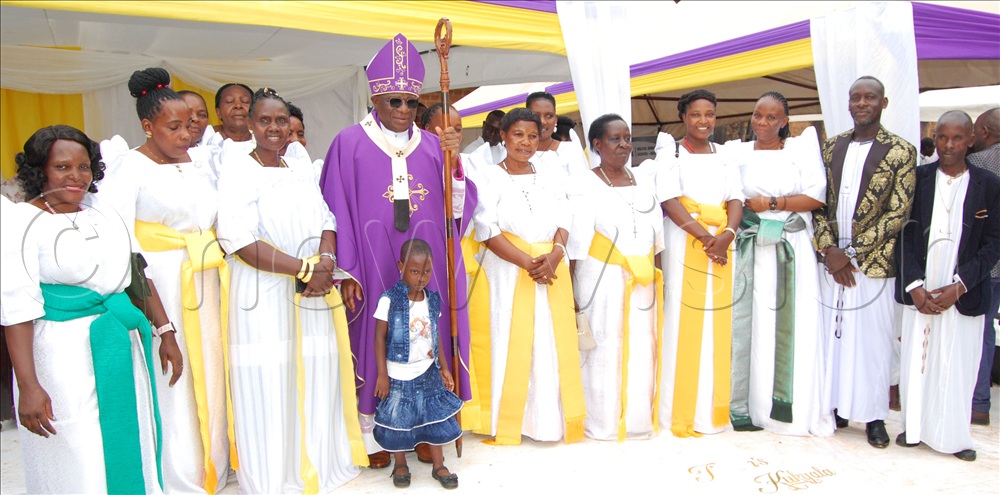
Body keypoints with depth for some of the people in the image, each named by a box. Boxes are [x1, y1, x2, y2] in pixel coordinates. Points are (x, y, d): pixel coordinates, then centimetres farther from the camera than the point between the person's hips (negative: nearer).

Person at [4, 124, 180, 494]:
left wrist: (166, 331, 11)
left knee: (131, 450, 14)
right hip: (65, 355, -5)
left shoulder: (103, 211, 7)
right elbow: (17, 309, -14)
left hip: (123, 348, 5)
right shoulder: (23, 223, -9)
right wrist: (28, 386, -19)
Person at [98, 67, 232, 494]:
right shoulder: (130, 167, -5)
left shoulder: (202, 158, 10)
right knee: (171, 378, 1)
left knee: (211, 369, 10)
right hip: (162, 282, -5)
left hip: (207, 278, 5)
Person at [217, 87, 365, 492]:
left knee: (317, 380, 8)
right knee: (268, 386, 0)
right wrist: (304, 269, -18)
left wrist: (327, 258, -10)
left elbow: (326, 220, 11)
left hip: (313, 293, 5)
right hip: (264, 297, -5)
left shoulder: (301, 167, 13)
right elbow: (238, 239, -16)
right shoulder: (239, 171, -5)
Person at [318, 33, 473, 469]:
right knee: (375, 342, 4)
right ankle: (375, 437, 19)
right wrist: (346, 272, -8)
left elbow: (457, 207, 2)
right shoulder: (350, 143, -1)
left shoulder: (432, 145, 7)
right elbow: (338, 212, -3)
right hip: (373, 266, -3)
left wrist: (454, 159, -13)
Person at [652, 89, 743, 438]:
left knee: (717, 324, 5)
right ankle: (680, 411, 2)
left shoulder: (723, 155, 16)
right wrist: (704, 236, -17)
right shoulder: (671, 153, 2)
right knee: (682, 321, -5)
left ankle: (713, 408, 16)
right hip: (684, 243, -4)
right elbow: (669, 200, -9)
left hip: (721, 244, 5)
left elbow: (736, 199, 7)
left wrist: (727, 233, -12)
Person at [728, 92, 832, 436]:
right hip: (748, 249, 0)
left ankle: (789, 406, 7)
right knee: (744, 323, -5)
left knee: (790, 325, -2)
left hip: (791, 250, 0)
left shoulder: (801, 148, 7)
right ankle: (739, 404, 1)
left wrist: (772, 203, -8)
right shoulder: (736, 152, 11)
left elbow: (816, 197, -1)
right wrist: (744, 207, -8)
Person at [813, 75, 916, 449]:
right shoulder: (832, 148, 9)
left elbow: (897, 213, -9)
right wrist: (829, 249, -7)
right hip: (832, 262, 4)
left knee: (873, 341, 4)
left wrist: (852, 254, -13)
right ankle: (837, 406, 22)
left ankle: (874, 416, 17)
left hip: (874, 263, -3)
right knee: (834, 336, 9)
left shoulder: (901, 152, -3)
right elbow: (818, 203, 7)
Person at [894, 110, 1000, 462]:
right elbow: (904, 233, 0)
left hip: (964, 295, 0)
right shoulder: (917, 178, 2)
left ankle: (954, 435, 18)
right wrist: (914, 285, -9)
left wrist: (958, 286, -11)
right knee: (915, 360, 6)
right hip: (919, 290, 1)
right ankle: (915, 427, 20)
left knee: (958, 365, 4)